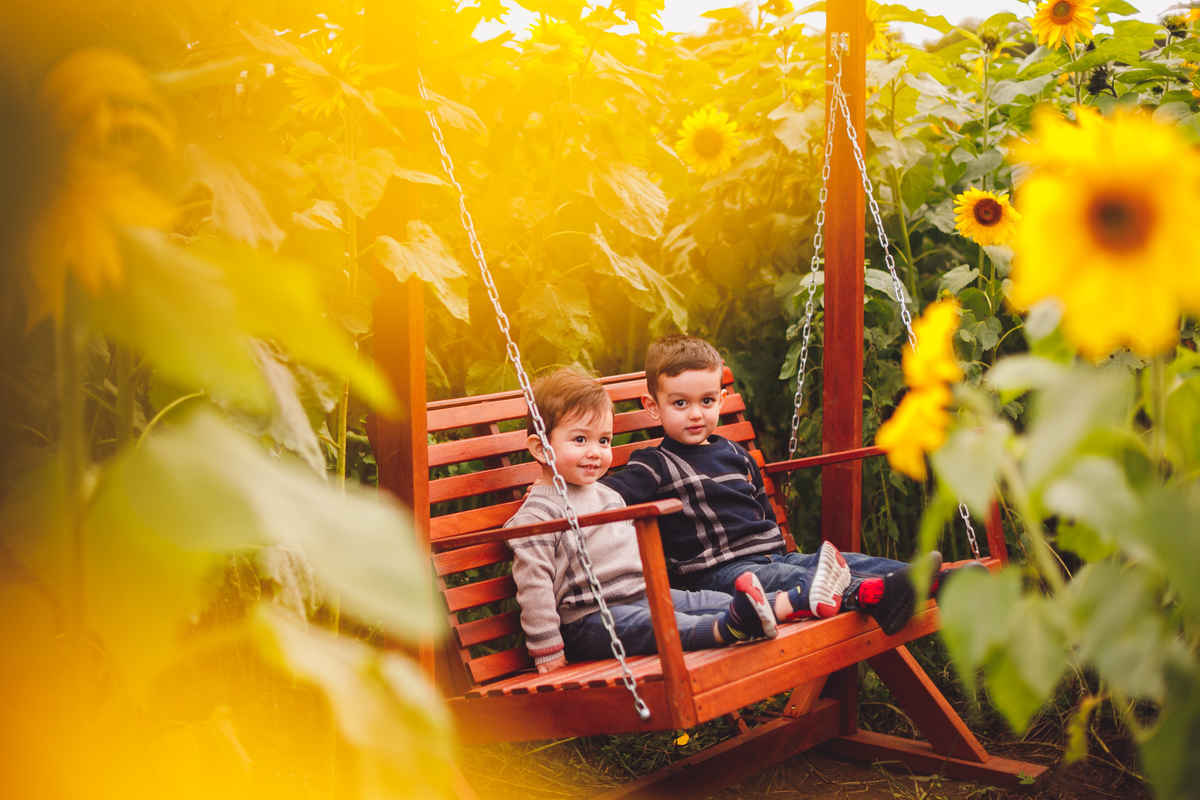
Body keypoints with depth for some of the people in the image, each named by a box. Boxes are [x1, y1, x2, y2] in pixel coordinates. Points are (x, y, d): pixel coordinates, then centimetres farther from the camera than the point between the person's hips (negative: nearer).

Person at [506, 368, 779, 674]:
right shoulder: (538, 514, -11)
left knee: (714, 601, -8)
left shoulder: (608, 495, 18)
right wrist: (546, 649, -19)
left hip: (642, 597, 9)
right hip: (589, 621, -9)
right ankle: (729, 628, -53)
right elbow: (533, 584, -16)